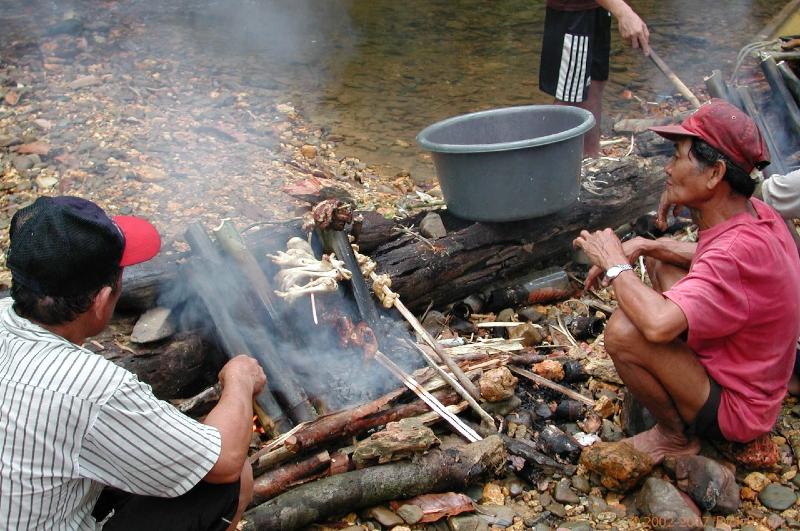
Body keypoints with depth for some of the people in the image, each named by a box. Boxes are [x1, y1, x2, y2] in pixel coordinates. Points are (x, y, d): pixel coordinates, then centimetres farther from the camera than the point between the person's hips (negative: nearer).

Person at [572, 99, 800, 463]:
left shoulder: (739, 250, -35)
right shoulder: (756, 214, -6)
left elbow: (658, 323, -45)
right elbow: (710, 259, 14)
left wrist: (614, 263, -26)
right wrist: (644, 246, -3)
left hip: (734, 410, -9)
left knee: (623, 331, -31)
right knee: (658, 259, 15)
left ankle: (676, 437, -3)